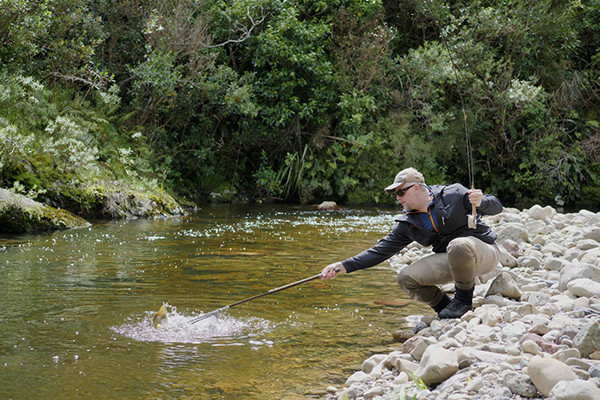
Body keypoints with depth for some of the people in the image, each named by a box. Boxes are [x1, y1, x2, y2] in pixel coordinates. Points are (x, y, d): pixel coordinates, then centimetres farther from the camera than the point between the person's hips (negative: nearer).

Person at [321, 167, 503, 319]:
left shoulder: (453, 195, -10)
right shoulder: (407, 224, 3)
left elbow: (496, 206, -9)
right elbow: (381, 250, 2)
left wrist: (481, 202, -33)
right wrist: (344, 266, -6)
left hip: (484, 252, -5)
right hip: (450, 260, 5)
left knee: (458, 245, -39)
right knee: (406, 278, -14)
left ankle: (464, 300, -16)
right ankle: (445, 306, 6)